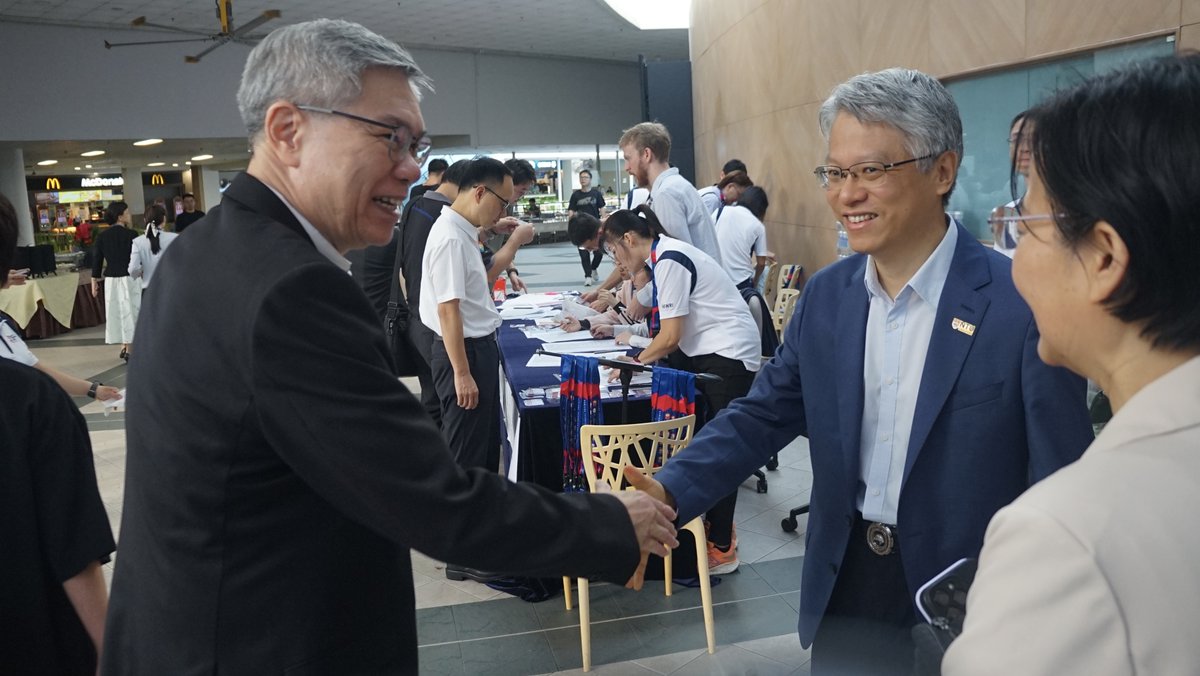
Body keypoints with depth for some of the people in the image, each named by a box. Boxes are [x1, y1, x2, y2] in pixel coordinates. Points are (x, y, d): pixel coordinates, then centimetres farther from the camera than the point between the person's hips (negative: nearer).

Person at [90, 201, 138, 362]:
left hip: (111, 280, 5)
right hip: (128, 278, -5)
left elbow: (97, 260, 6)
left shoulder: (102, 236, 4)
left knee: (116, 312, 13)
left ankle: (123, 347, 21)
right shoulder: (131, 235, -10)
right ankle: (129, 350, 1)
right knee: (130, 311, 1)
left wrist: (94, 281, 12)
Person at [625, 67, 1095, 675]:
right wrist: (669, 492, -14)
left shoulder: (1023, 303, -17)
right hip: (844, 587, 5)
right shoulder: (825, 295, -1)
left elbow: (1062, 487, -14)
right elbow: (765, 413, 1)